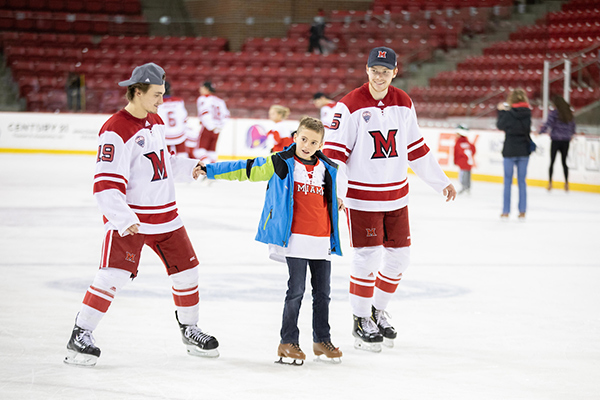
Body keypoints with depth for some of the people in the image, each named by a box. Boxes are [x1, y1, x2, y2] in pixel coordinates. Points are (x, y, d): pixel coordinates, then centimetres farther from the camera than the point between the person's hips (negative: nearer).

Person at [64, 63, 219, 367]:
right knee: (114, 274, -18)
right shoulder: (115, 131, -19)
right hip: (128, 219, -8)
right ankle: (80, 336, -8)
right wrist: (123, 219, -34)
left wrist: (188, 169, 13)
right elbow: (106, 185, -24)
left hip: (164, 214, 8)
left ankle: (189, 329, 31)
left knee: (186, 270, 11)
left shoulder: (155, 122, 9)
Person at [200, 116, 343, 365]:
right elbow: (245, 169, -3)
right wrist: (208, 170, -5)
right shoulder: (280, 164, -2)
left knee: (322, 291, 10)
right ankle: (288, 342, 5)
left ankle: (322, 340, 22)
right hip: (295, 239, -5)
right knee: (296, 290, -4)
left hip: (322, 241, 5)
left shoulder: (328, 169, 10)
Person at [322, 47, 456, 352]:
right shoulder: (350, 106, -13)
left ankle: (378, 312, 28)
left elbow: (416, 149, 14)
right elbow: (334, 151, -14)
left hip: (396, 195, 6)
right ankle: (361, 322, 9)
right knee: (367, 258, -7)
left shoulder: (404, 104, 4)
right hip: (361, 196, -6)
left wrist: (441, 182, 17)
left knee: (398, 256, 9)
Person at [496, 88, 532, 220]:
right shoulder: (527, 114, -3)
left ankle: (505, 211, 8)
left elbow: (500, 125, -1)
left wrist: (501, 111, 13)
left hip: (510, 151, -3)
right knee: (522, 181, 9)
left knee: (508, 181, 6)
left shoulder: (509, 114, -14)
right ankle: (522, 211, 9)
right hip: (524, 151, 3)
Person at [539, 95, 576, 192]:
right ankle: (566, 183, 8)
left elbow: (548, 124, -16)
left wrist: (540, 131, -2)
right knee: (564, 162, 12)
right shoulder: (569, 113, 5)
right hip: (566, 140, 4)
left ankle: (550, 183, 2)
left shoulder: (554, 113, -11)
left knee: (552, 161, 6)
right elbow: (573, 125, 14)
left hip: (556, 139, -4)